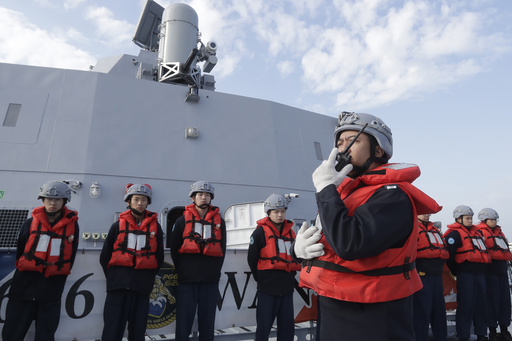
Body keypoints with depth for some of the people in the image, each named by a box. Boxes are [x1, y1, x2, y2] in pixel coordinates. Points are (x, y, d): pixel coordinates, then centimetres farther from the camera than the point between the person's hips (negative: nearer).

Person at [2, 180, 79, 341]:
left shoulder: (72, 225, 0)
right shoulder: (31, 223, 2)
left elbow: (71, 255, 6)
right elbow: (20, 250, 10)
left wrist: (59, 278, 6)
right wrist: (24, 271, 9)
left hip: (53, 285, 0)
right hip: (25, 284, 1)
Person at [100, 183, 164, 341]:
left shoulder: (155, 226, 6)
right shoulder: (118, 225, 5)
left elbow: (159, 257, 11)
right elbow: (105, 256, 9)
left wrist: (148, 276, 9)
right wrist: (113, 276, 8)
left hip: (142, 287, 1)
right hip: (118, 286, -1)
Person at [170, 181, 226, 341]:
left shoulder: (219, 221, 10)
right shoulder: (183, 220, 5)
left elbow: (222, 249, 11)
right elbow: (174, 249, 7)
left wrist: (215, 271, 4)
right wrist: (182, 271, 3)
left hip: (211, 281, 2)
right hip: (187, 280, -1)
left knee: (207, 322, 9)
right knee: (183, 322, 2)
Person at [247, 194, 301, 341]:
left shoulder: (290, 231, 13)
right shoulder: (261, 231, -4)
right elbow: (252, 258, -3)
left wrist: (291, 275, 13)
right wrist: (261, 278, 2)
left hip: (287, 288, 5)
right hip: (268, 289, -5)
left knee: (287, 328, 10)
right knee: (264, 326, 3)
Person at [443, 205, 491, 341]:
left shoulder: (477, 231, 18)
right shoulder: (455, 233, -7)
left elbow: (483, 250, 27)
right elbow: (448, 253, -14)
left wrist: (483, 268, 20)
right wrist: (455, 271, -8)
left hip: (480, 272, 8)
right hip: (465, 273, -7)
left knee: (481, 304, 13)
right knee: (466, 305, -3)